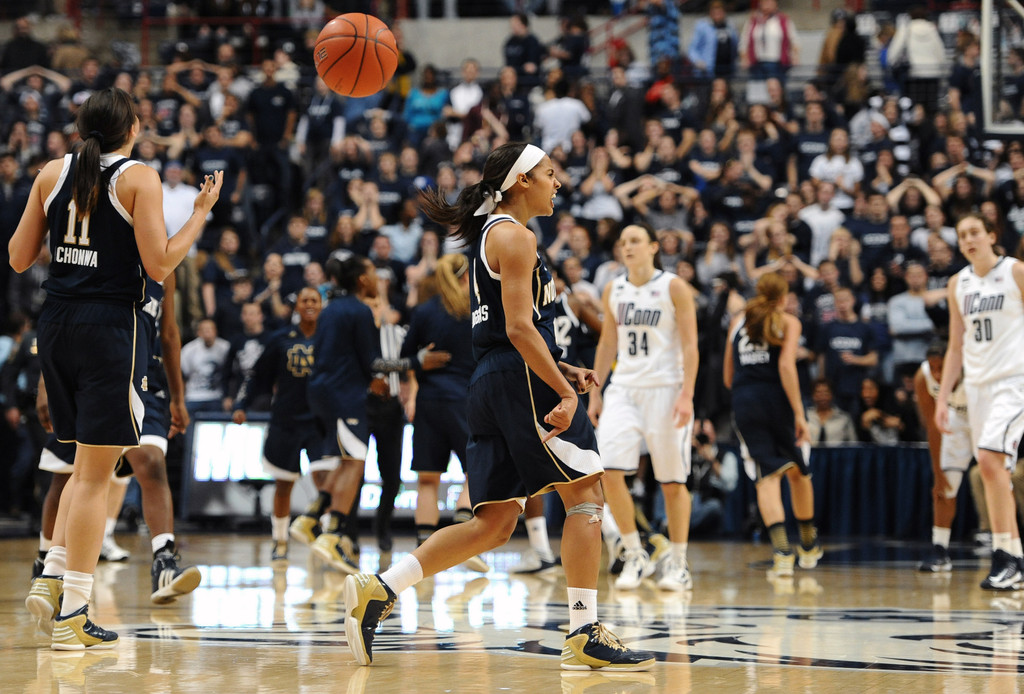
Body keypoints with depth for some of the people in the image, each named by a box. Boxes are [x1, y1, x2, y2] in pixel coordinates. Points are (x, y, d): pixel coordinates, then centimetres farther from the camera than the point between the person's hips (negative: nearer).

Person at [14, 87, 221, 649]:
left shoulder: (53, 174, 8)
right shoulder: (139, 179, -6)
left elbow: (19, 259, 10)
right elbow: (159, 265, -11)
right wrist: (201, 212, 0)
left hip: (56, 323, 5)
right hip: (109, 326, -5)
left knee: (89, 464, 20)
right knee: (95, 472, -1)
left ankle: (52, 577, 7)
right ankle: (72, 614, -2)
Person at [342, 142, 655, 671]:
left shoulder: (488, 236, 23)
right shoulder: (515, 237, -7)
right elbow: (518, 328, -17)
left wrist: (561, 372, 19)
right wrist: (563, 390, -20)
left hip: (491, 385, 10)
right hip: (521, 383, -10)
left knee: (494, 524, 6)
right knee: (584, 497, -5)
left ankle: (378, 591, -3)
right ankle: (585, 637, -7)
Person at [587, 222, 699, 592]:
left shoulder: (673, 287, -4)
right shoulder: (613, 290, 10)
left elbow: (690, 345, -7)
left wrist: (686, 395, -16)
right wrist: (594, 393, 12)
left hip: (665, 389, -4)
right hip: (623, 388, 4)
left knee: (672, 481, 1)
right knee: (609, 470, -13)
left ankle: (678, 564, 13)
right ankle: (635, 556, 1)